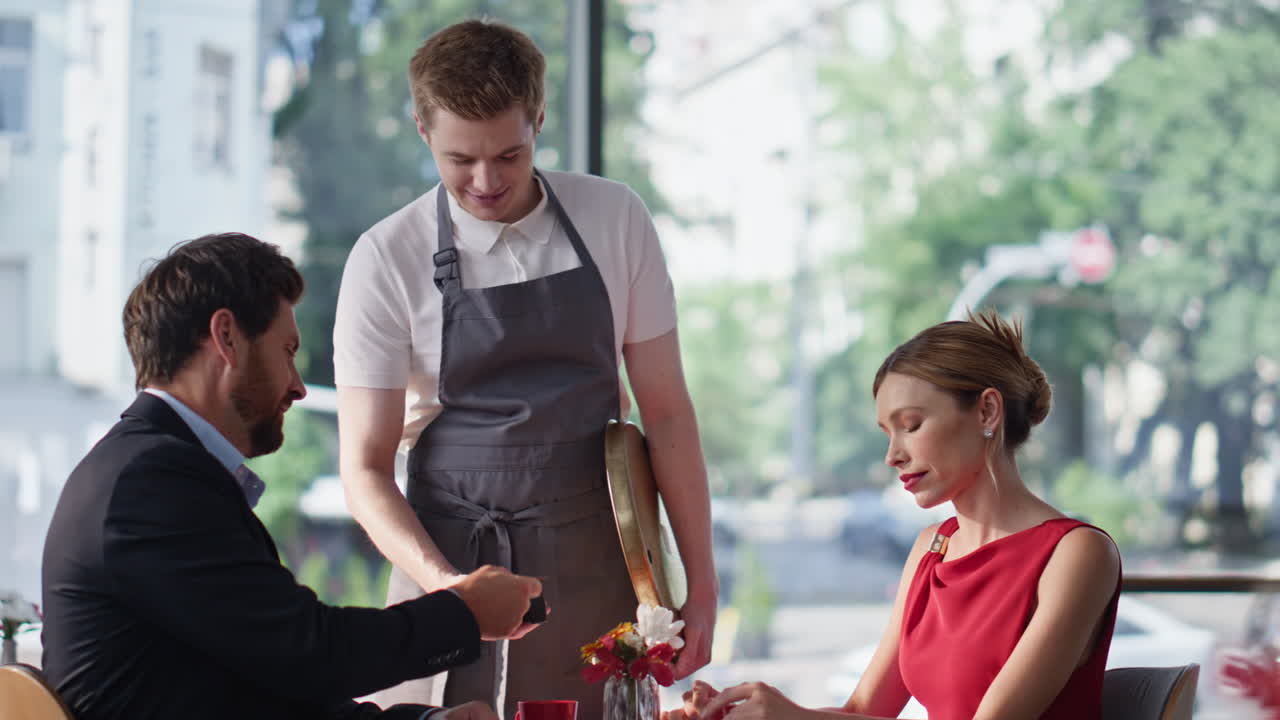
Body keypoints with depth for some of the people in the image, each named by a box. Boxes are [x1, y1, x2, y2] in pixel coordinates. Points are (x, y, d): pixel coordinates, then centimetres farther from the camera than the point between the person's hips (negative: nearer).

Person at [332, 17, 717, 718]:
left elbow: (665, 409, 4)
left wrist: (700, 582, 1)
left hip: (594, 580, 1)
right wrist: (443, 584, -23)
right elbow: (364, 469, -7)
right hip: (447, 563, -1)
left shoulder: (615, 220, 0)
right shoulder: (387, 259, -6)